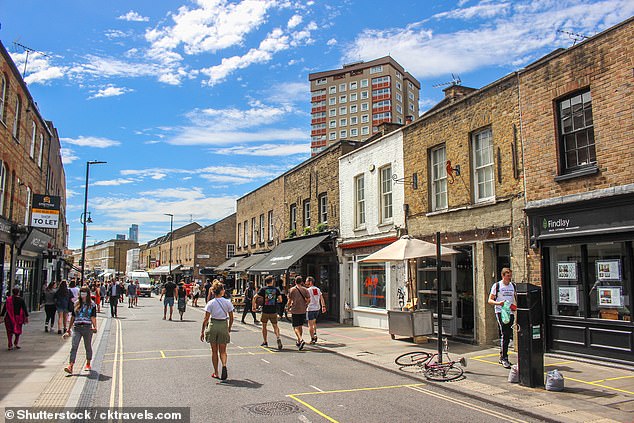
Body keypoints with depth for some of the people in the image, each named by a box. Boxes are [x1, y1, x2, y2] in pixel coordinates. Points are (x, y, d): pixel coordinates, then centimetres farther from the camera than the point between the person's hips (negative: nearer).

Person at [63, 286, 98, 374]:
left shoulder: (92, 304, 0)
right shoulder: (76, 304, 11)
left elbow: (93, 317, -8)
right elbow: (73, 317, 17)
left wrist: (95, 327, -23)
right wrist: (69, 329, 18)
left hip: (87, 328, -2)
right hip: (77, 327, 2)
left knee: (88, 346, 10)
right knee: (74, 346, -10)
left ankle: (88, 364, 28)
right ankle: (70, 366, -15)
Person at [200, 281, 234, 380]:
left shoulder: (210, 303, -7)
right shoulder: (228, 302, -3)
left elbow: (206, 319, -7)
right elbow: (231, 318, 2)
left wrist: (202, 331, 2)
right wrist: (229, 329, 16)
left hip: (213, 326, 0)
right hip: (223, 326, 1)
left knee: (214, 351, 13)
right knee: (223, 351, 11)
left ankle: (216, 373, 20)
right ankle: (224, 365, -17)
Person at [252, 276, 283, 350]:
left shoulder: (263, 289, -2)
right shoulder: (276, 289, 1)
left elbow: (254, 298, -8)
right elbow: (280, 300, -2)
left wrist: (253, 306, 3)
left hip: (265, 311, -1)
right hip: (274, 311, 1)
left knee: (264, 326, 16)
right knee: (275, 326, 9)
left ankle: (265, 342, 23)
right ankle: (278, 338, -16)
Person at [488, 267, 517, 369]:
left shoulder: (513, 286, 12)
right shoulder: (497, 285, -1)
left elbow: (516, 298, 22)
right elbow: (490, 300, -1)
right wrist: (498, 303, -21)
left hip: (510, 313, 5)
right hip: (500, 312, -5)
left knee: (507, 336, 8)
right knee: (505, 335, -13)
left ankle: (502, 357, 21)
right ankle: (504, 358, -9)